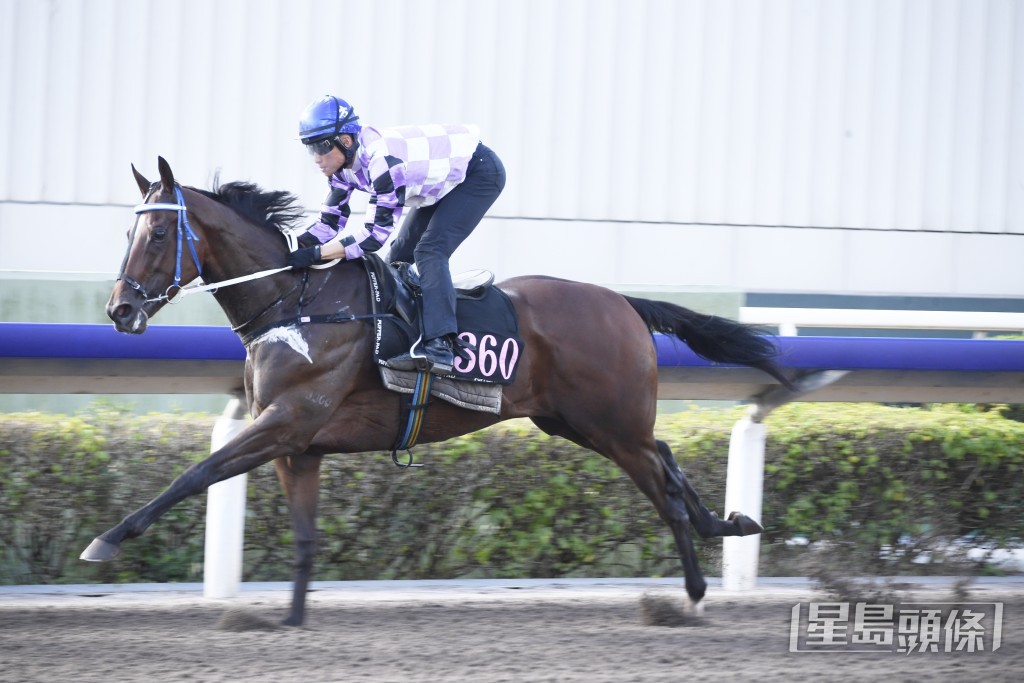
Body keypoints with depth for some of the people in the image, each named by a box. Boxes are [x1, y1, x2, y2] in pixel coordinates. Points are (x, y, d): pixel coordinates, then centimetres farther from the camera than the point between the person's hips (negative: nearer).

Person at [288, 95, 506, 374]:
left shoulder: (382, 159, -37)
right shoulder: (345, 163, -9)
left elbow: (375, 234, -35)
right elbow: (330, 223, -3)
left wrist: (316, 254, -36)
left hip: (480, 173, -10)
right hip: (445, 180, 10)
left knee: (430, 251, -25)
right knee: (399, 256, 9)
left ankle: (439, 346, -35)